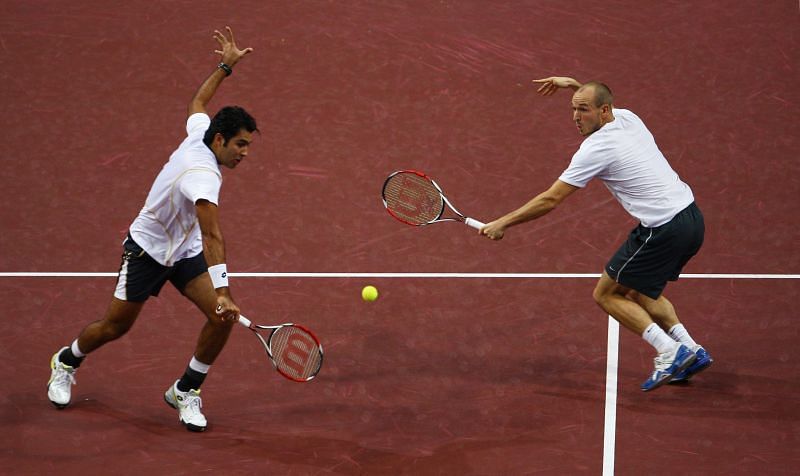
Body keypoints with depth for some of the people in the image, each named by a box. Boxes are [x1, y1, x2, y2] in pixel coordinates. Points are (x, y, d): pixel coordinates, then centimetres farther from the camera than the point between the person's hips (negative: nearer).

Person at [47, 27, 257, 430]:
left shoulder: (198, 133, -11)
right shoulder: (202, 176, -35)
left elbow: (198, 101, 13)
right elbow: (212, 237, -45)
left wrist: (225, 67, 14)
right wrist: (221, 289, -52)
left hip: (185, 253, 7)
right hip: (146, 250, -7)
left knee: (223, 317, -12)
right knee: (115, 326, 9)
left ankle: (185, 391, 6)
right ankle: (66, 362, 41)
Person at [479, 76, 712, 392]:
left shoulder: (595, 150, -14)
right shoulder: (628, 118, 8)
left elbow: (550, 200, -13)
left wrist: (503, 223, -5)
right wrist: (573, 84, 35)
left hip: (663, 230, -9)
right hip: (691, 217, 9)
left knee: (606, 294, 4)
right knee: (640, 292, 25)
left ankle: (669, 352, -6)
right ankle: (691, 350, 15)